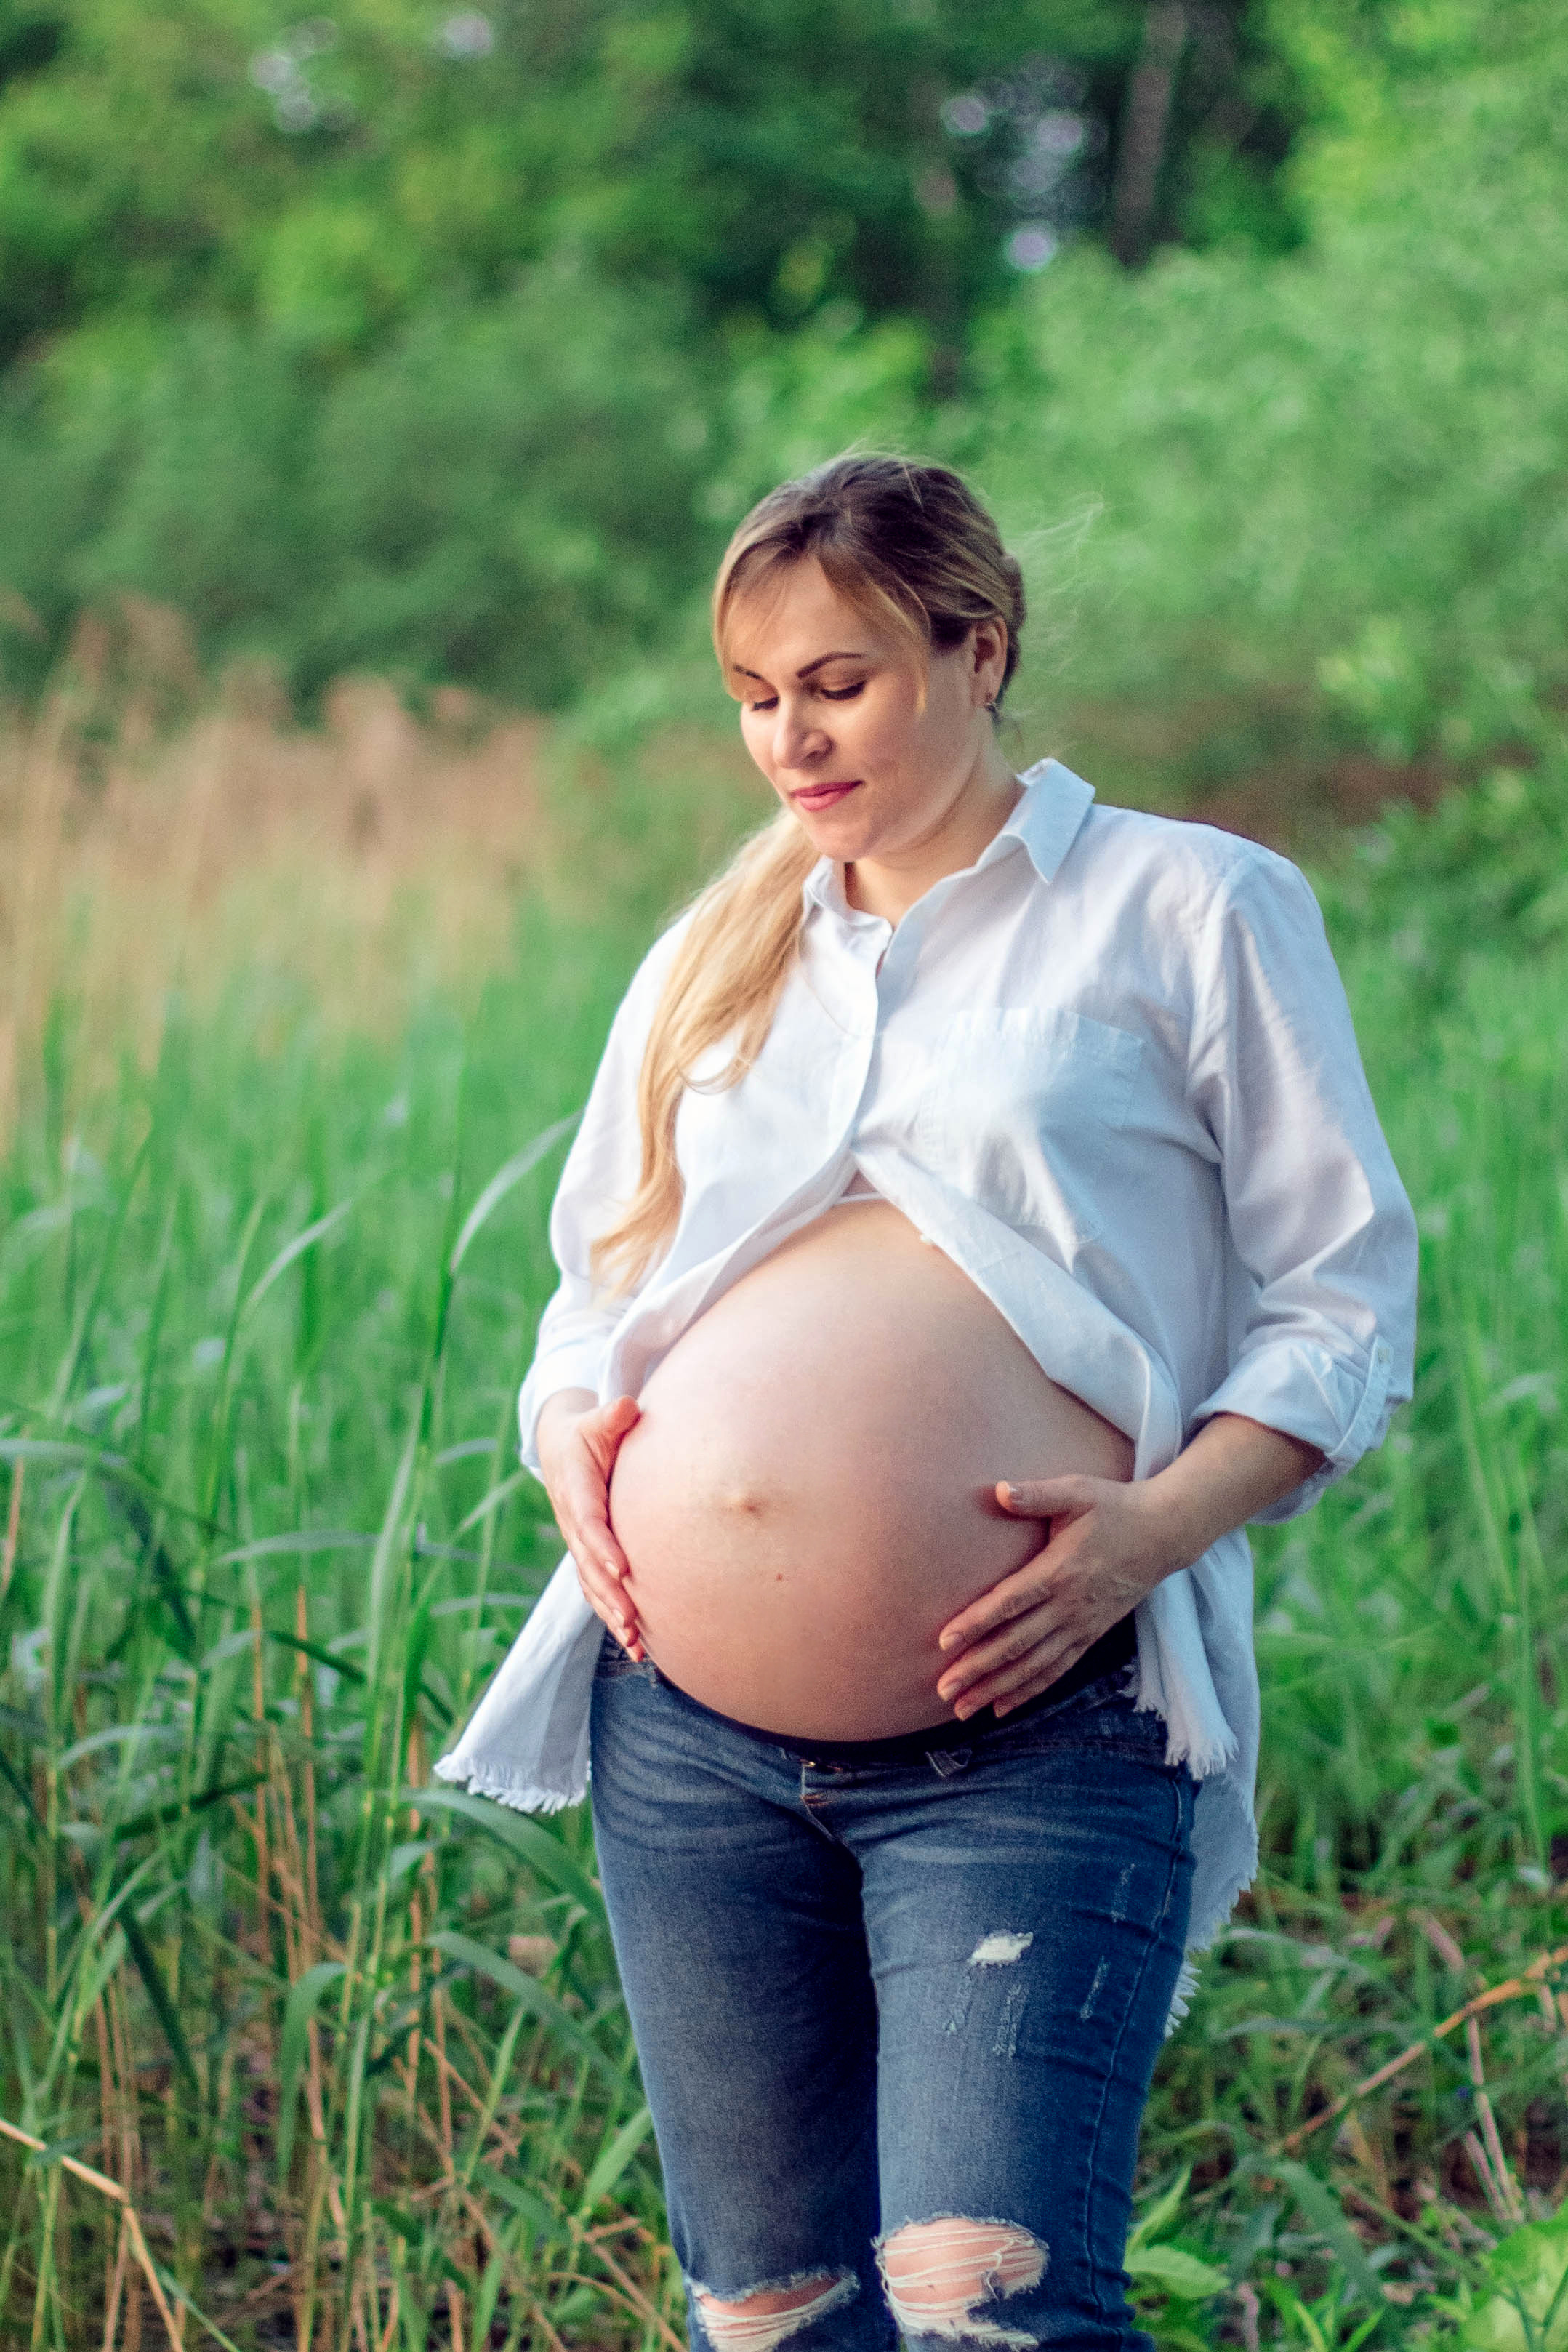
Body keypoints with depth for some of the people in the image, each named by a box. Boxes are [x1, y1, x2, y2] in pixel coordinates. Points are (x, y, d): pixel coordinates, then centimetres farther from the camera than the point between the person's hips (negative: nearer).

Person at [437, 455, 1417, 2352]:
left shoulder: (1190, 911, 6)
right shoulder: (713, 961, 19)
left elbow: (1344, 1303, 3)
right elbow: (597, 1290, 25)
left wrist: (1162, 1525, -14)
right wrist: (568, 1433, 2)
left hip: (1029, 1743, -5)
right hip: (689, 1741, 5)